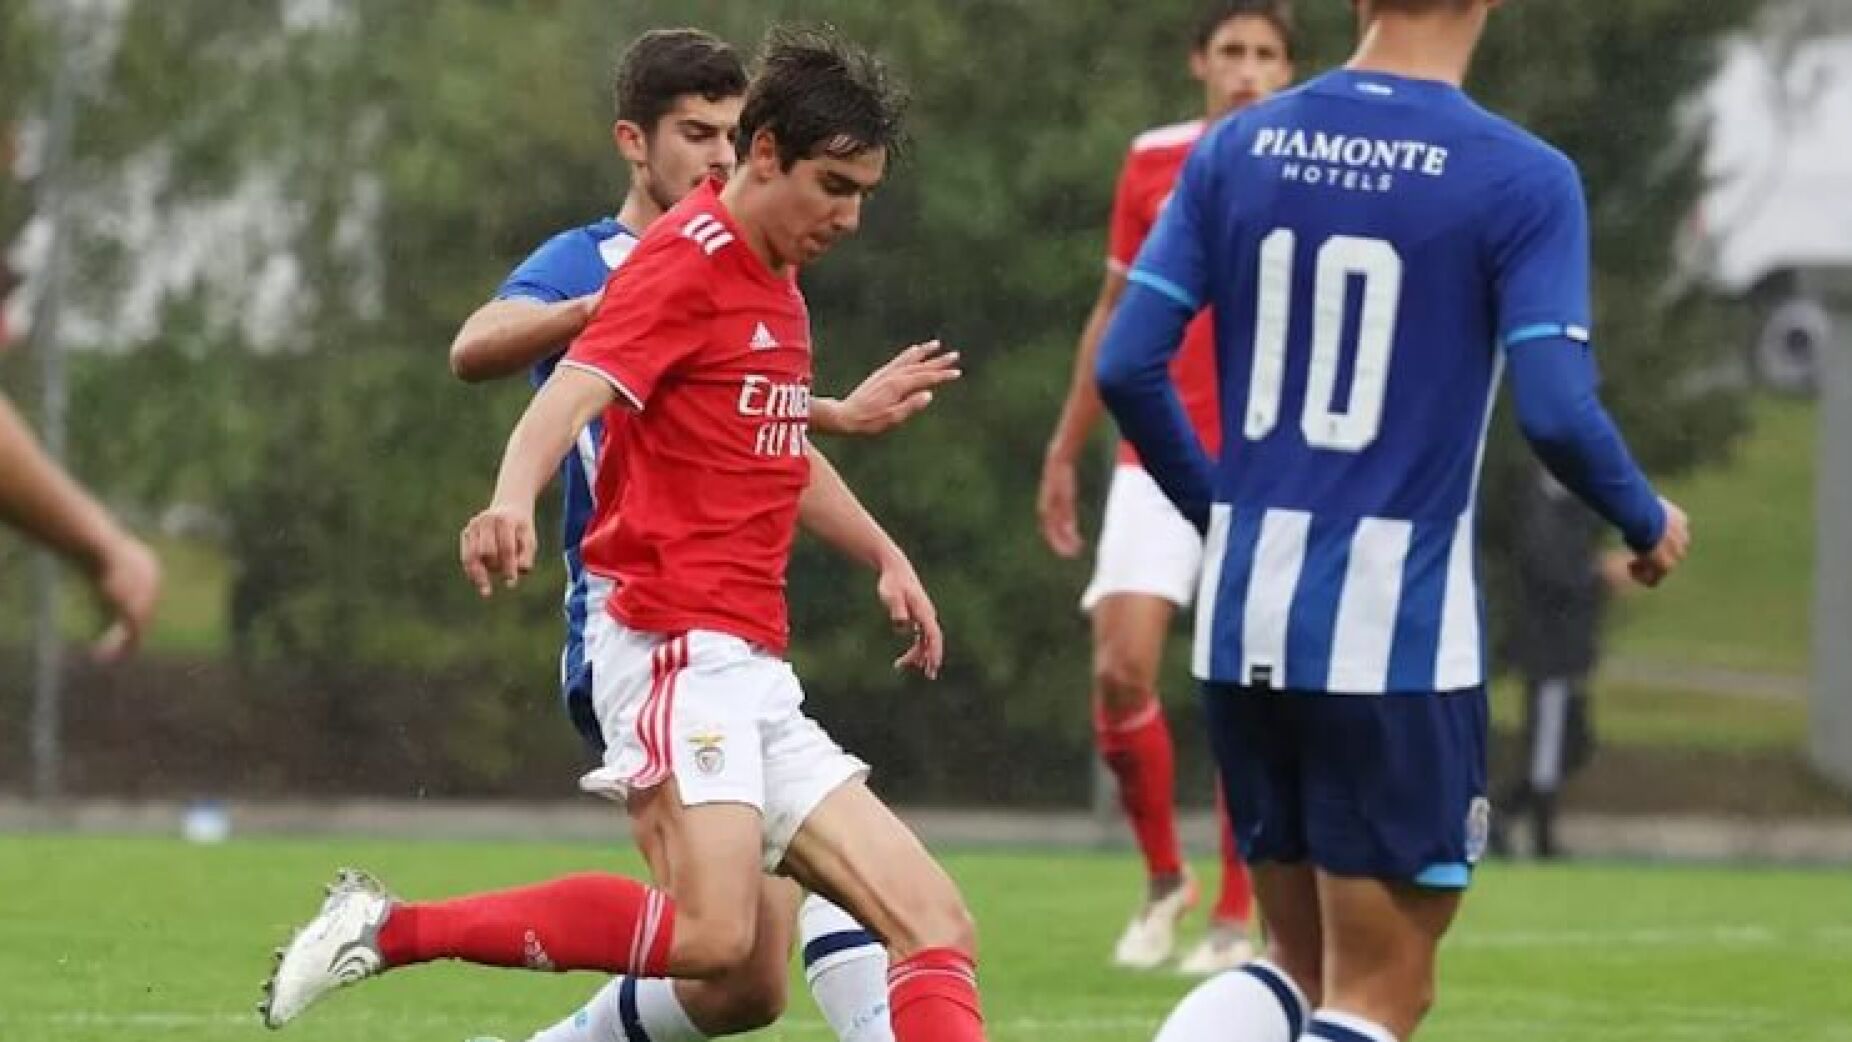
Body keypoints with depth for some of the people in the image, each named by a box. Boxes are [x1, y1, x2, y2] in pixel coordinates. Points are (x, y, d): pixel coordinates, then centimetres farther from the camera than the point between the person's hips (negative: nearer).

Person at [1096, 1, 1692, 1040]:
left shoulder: (1237, 151, 5)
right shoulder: (1522, 181, -9)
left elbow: (1128, 368, 3)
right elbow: (1556, 412, -15)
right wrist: (1649, 523, 5)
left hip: (1245, 619, 5)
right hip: (1396, 637, -5)